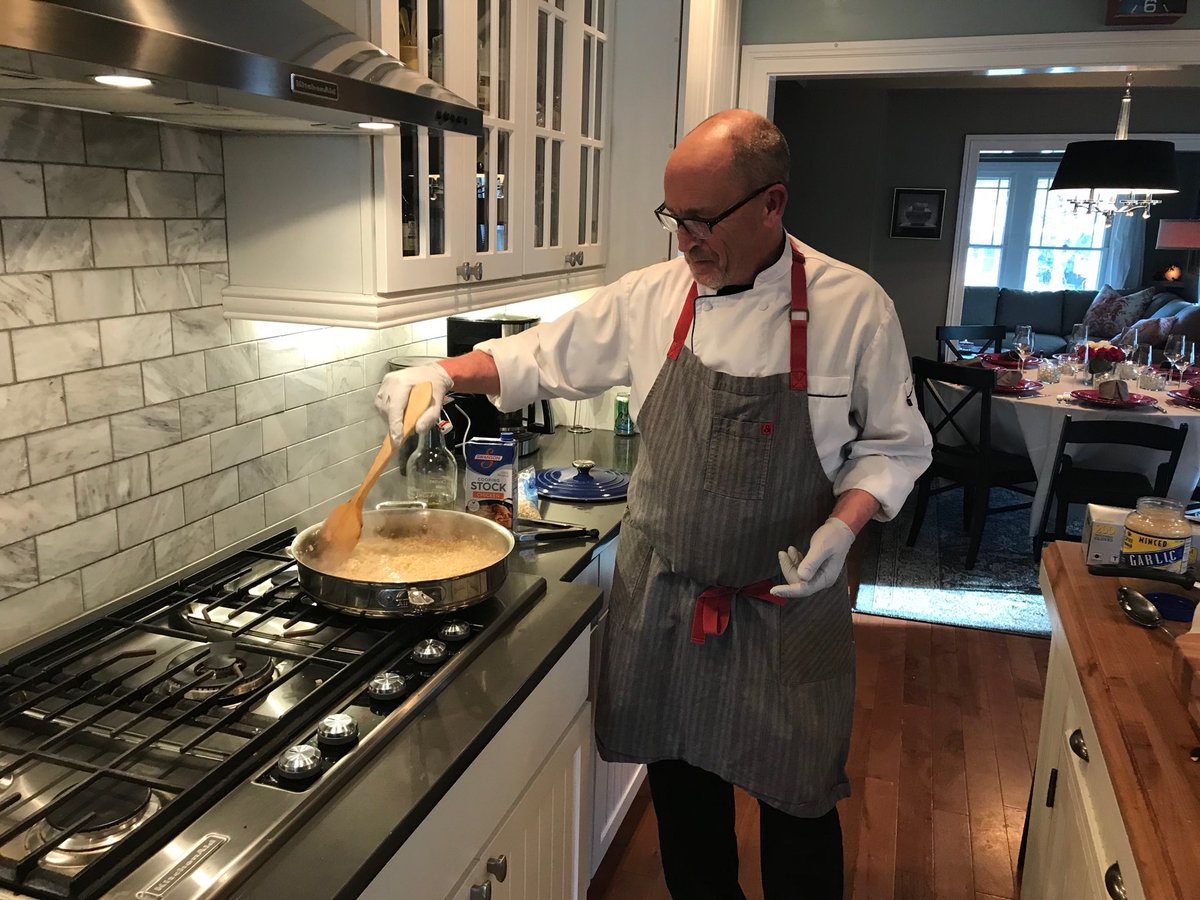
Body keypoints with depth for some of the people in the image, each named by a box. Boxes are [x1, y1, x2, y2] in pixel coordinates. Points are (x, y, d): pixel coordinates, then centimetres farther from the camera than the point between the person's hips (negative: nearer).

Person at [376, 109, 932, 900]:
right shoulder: (650, 297, -5)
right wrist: (443, 373, -6)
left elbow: (893, 444, -2)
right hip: (664, 598, 3)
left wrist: (842, 527, -18)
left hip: (788, 606, -2)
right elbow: (542, 357, 7)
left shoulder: (852, 306, -11)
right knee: (682, 781, 19)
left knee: (797, 800, 12)